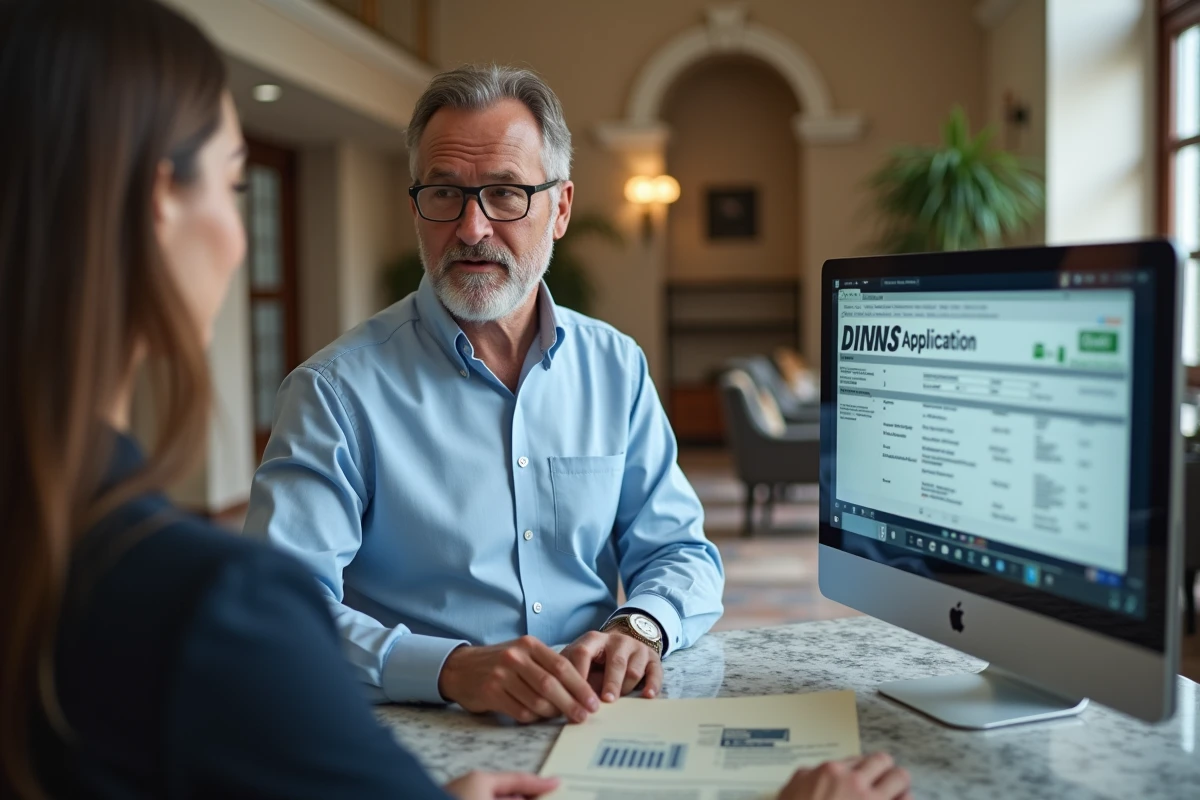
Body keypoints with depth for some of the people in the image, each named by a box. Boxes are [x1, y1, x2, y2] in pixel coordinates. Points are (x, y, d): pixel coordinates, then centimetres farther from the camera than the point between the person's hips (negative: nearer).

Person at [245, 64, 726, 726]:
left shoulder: (615, 367, 9)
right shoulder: (337, 391, -7)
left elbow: (680, 552, 12)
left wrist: (639, 628, -11)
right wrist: (452, 668, -30)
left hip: (596, 727, 3)